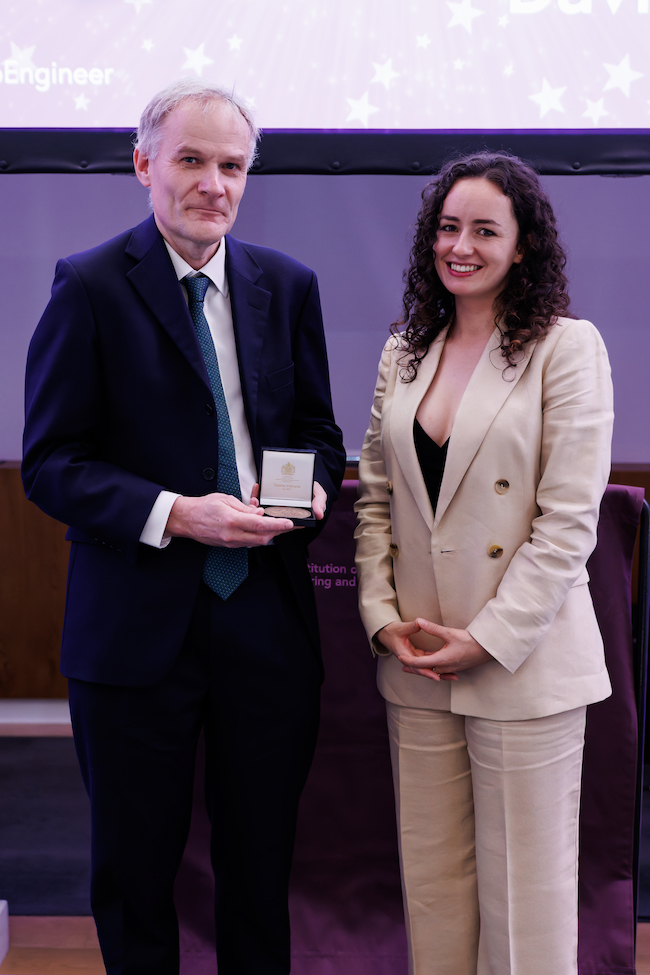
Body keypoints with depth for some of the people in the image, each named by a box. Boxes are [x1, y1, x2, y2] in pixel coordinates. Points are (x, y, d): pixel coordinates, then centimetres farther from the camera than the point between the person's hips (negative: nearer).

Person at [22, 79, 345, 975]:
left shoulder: (287, 285, 7)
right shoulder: (90, 286, -6)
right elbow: (50, 464, -9)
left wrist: (313, 486, -9)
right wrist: (174, 514, -22)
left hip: (267, 620, 4)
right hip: (137, 624, -3)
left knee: (262, 867, 18)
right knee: (135, 869, 14)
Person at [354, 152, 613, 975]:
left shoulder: (567, 346, -6)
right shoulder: (403, 350, 10)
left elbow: (569, 520, -11)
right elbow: (373, 496, 11)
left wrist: (487, 638, -14)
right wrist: (383, 615, -1)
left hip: (523, 660, -4)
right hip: (414, 662, 5)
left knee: (524, 890, 7)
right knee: (430, 879, 15)